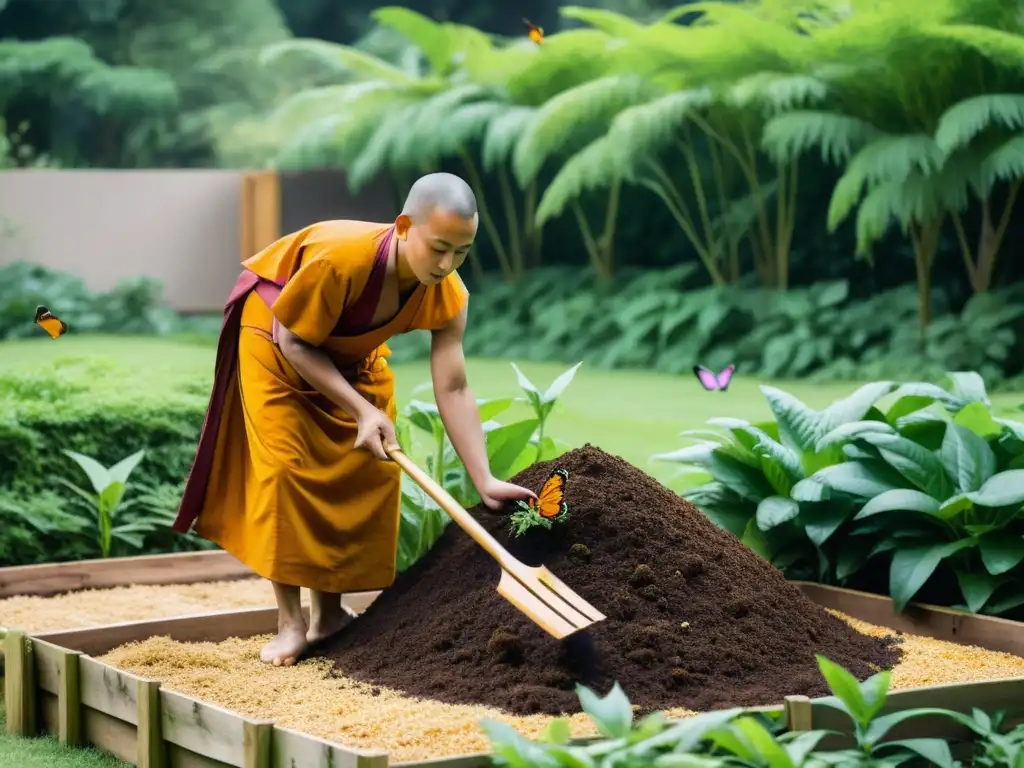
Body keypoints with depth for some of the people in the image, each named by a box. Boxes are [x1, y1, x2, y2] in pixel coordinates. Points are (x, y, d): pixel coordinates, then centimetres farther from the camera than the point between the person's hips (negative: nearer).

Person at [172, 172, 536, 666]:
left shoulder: (447, 295, -26)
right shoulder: (339, 258, -41)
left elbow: (452, 390, -26)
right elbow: (295, 342, -27)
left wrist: (484, 481, -34)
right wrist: (362, 410, -33)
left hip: (356, 355, 5)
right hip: (278, 338, -5)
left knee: (372, 471, -2)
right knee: (284, 466, -14)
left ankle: (329, 614, 8)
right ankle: (290, 622, -9)